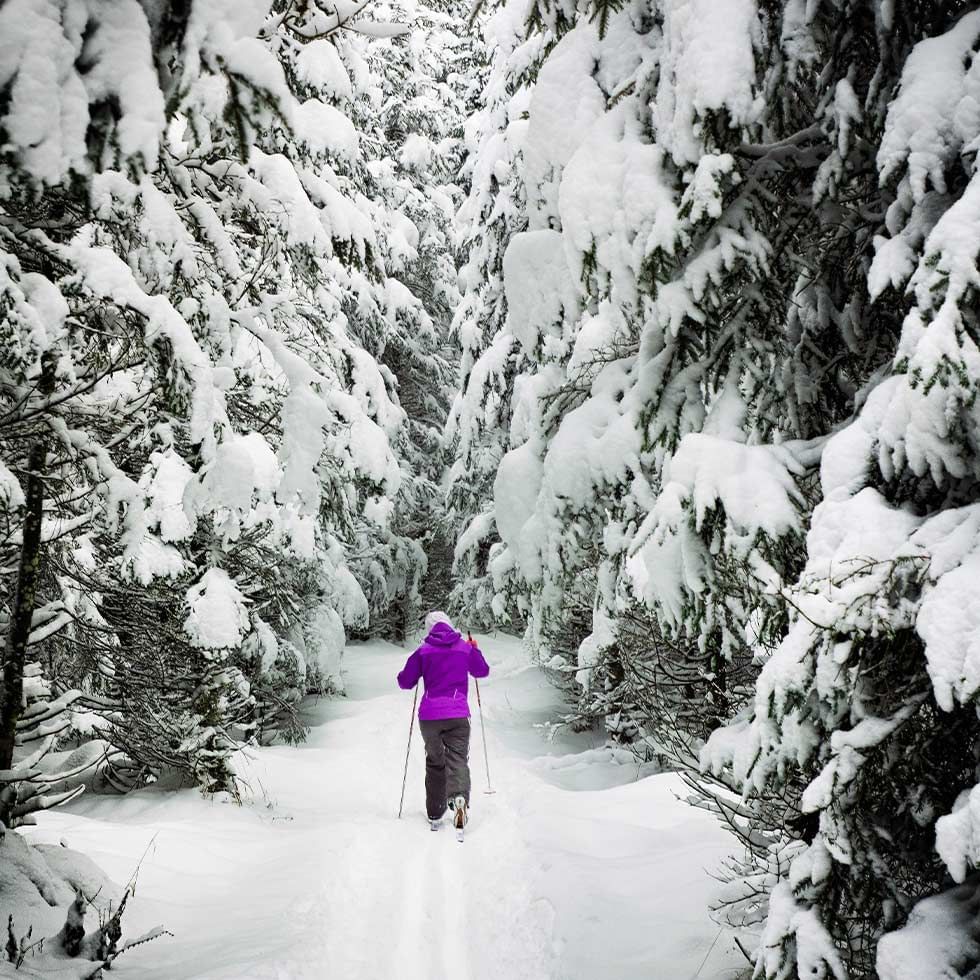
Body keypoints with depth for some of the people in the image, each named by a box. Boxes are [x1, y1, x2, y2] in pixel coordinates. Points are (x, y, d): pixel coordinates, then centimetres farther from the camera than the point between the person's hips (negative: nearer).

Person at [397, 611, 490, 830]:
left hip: (429, 716, 1)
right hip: (457, 715, -1)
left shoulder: (423, 651, 1)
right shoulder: (465, 648, 5)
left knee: (434, 762, 16)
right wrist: (475, 649, 35)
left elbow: (405, 682, 5)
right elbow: (483, 671, 21)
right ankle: (459, 797, -35)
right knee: (458, 759, -5)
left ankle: (434, 814, 19)